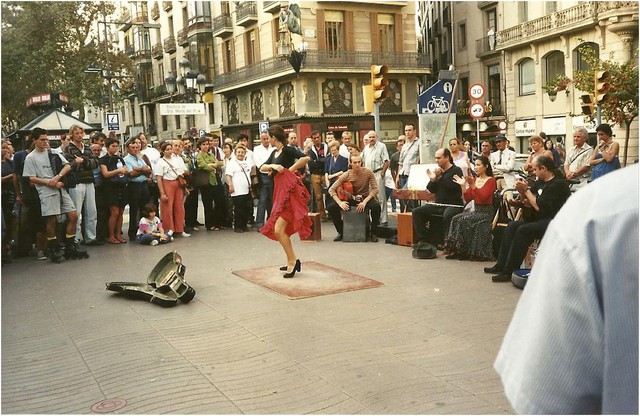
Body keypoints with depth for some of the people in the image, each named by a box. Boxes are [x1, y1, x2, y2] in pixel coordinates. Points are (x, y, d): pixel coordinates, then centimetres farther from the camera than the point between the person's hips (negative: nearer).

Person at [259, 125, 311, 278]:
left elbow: (305, 158, -23)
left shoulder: (287, 150, -9)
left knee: (279, 229, -16)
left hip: (289, 190, -10)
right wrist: (273, 166, -9)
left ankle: (293, 261, -6)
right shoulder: (274, 153, 15)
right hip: (280, 191, 10)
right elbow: (262, 168, 10)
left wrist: (290, 169, -14)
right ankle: (291, 261, 21)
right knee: (276, 230, 12)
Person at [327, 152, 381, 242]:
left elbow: (375, 189, -16)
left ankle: (372, 233, -12)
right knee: (331, 207, -19)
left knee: (376, 206, -35)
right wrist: (340, 203, -25)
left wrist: (364, 202, -28)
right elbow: (331, 189, -12)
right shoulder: (346, 175, -12)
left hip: (365, 198, -1)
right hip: (350, 199, 1)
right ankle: (341, 232, 2)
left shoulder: (368, 172, -14)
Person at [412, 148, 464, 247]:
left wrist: (440, 177, -16)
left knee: (447, 215, -40)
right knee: (416, 212, -9)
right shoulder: (438, 171, 15)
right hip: (438, 205, 7)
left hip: (453, 205, -7)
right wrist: (432, 180, -7)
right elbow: (431, 190, 12)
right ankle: (423, 240, -10)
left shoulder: (456, 170, -3)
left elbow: (454, 186, -21)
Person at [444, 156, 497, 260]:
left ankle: (464, 251, -17)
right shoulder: (474, 179, 13)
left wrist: (473, 185, -28)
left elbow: (482, 197, -19)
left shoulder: (491, 180, -5)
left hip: (486, 212, -6)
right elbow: (467, 199, 8)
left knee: (464, 220, -26)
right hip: (476, 210, 6)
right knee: (456, 219, -18)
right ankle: (456, 250, -17)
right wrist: (463, 186, -5)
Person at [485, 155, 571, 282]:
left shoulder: (558, 184, -17)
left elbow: (539, 207, -21)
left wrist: (526, 189, -15)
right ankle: (501, 265, -1)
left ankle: (509, 271, -22)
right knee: (512, 226, 0)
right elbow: (527, 201, 18)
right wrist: (521, 190, -3)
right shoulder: (541, 181, 11)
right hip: (541, 218, 10)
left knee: (524, 230, -26)